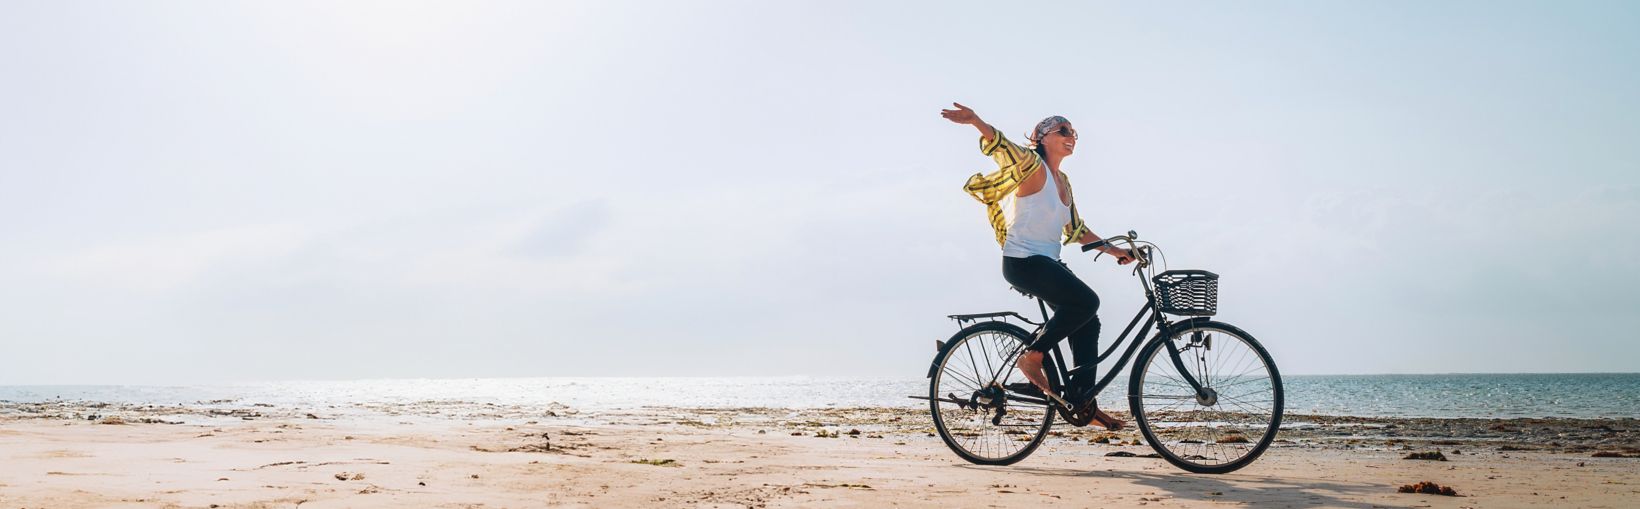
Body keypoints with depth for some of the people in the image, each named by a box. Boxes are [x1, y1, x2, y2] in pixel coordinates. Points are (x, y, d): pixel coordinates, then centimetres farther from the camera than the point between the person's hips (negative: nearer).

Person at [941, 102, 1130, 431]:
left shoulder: (1062, 181, 18)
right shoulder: (1032, 166, -6)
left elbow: (1076, 230, 25)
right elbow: (1001, 147, -25)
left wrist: (1114, 251, 23)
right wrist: (975, 120, -43)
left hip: (1048, 264, 9)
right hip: (1023, 262, -9)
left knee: (1086, 323, 4)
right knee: (1086, 301, -24)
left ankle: (1083, 402, 11)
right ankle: (1032, 357, -11)